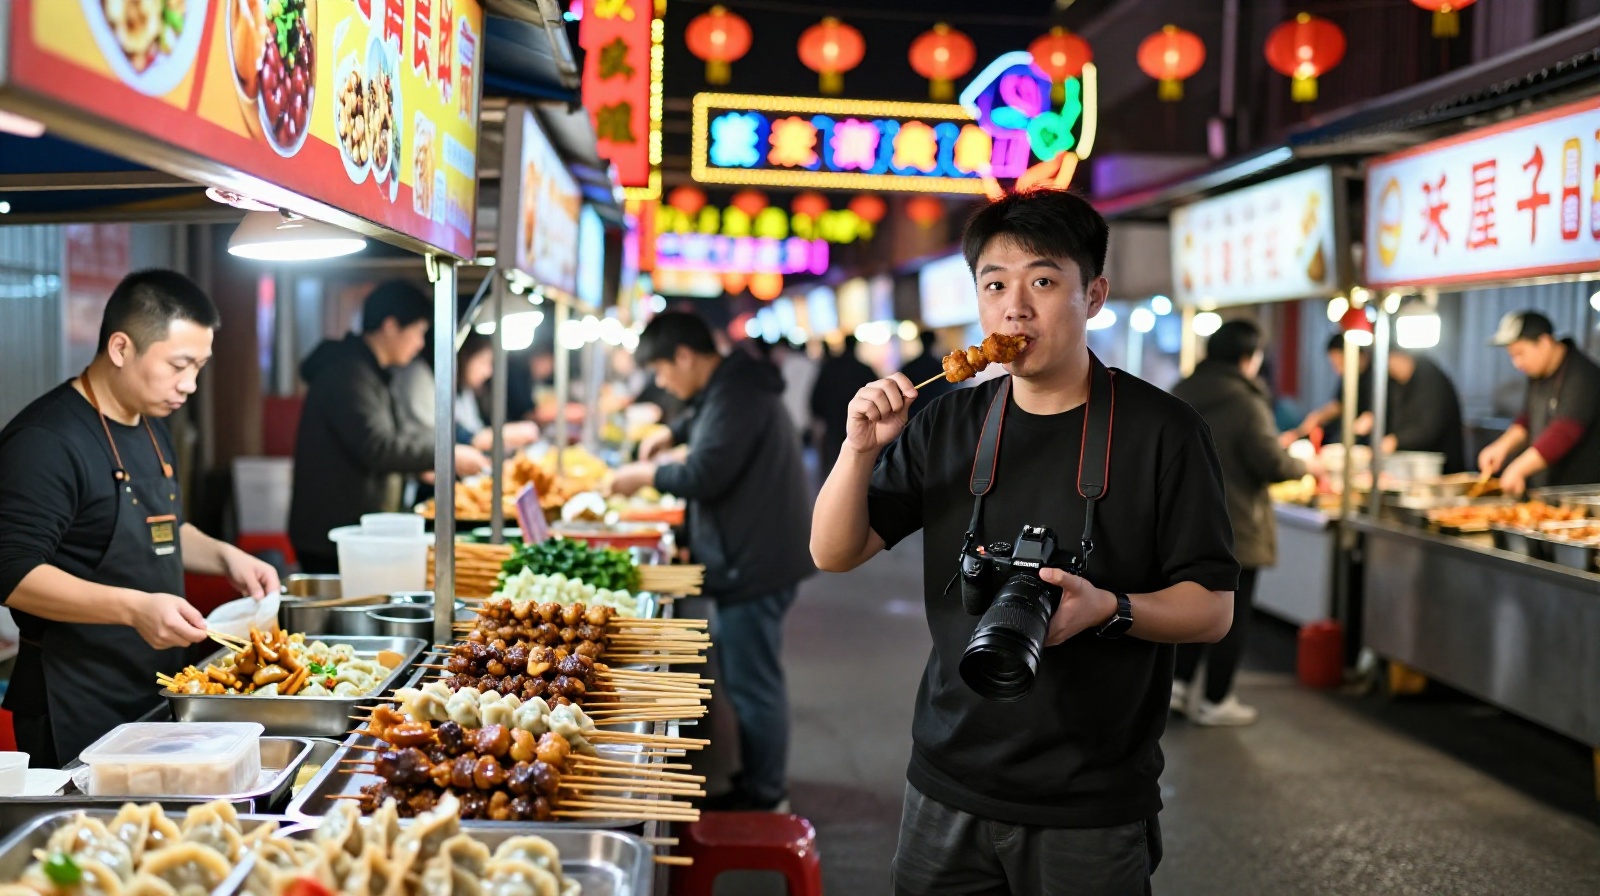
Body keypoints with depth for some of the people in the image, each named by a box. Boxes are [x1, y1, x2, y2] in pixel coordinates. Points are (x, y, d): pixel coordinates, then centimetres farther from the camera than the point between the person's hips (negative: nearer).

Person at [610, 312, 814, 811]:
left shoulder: (734, 397, -19)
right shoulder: (733, 388, 16)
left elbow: (704, 478, -24)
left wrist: (644, 475, -8)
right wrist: (673, 446, 16)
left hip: (752, 563, -11)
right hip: (750, 558, 11)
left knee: (752, 683, -3)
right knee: (747, 676, 19)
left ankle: (763, 798, 7)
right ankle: (761, 783, 29)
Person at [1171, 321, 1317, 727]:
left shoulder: (1181, 394, 5)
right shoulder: (1245, 403, -19)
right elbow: (1272, 464, -19)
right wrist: (1306, 467, -1)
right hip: (1235, 526, -7)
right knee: (1232, 616, 4)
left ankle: (1180, 682, 18)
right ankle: (1215, 701, 10)